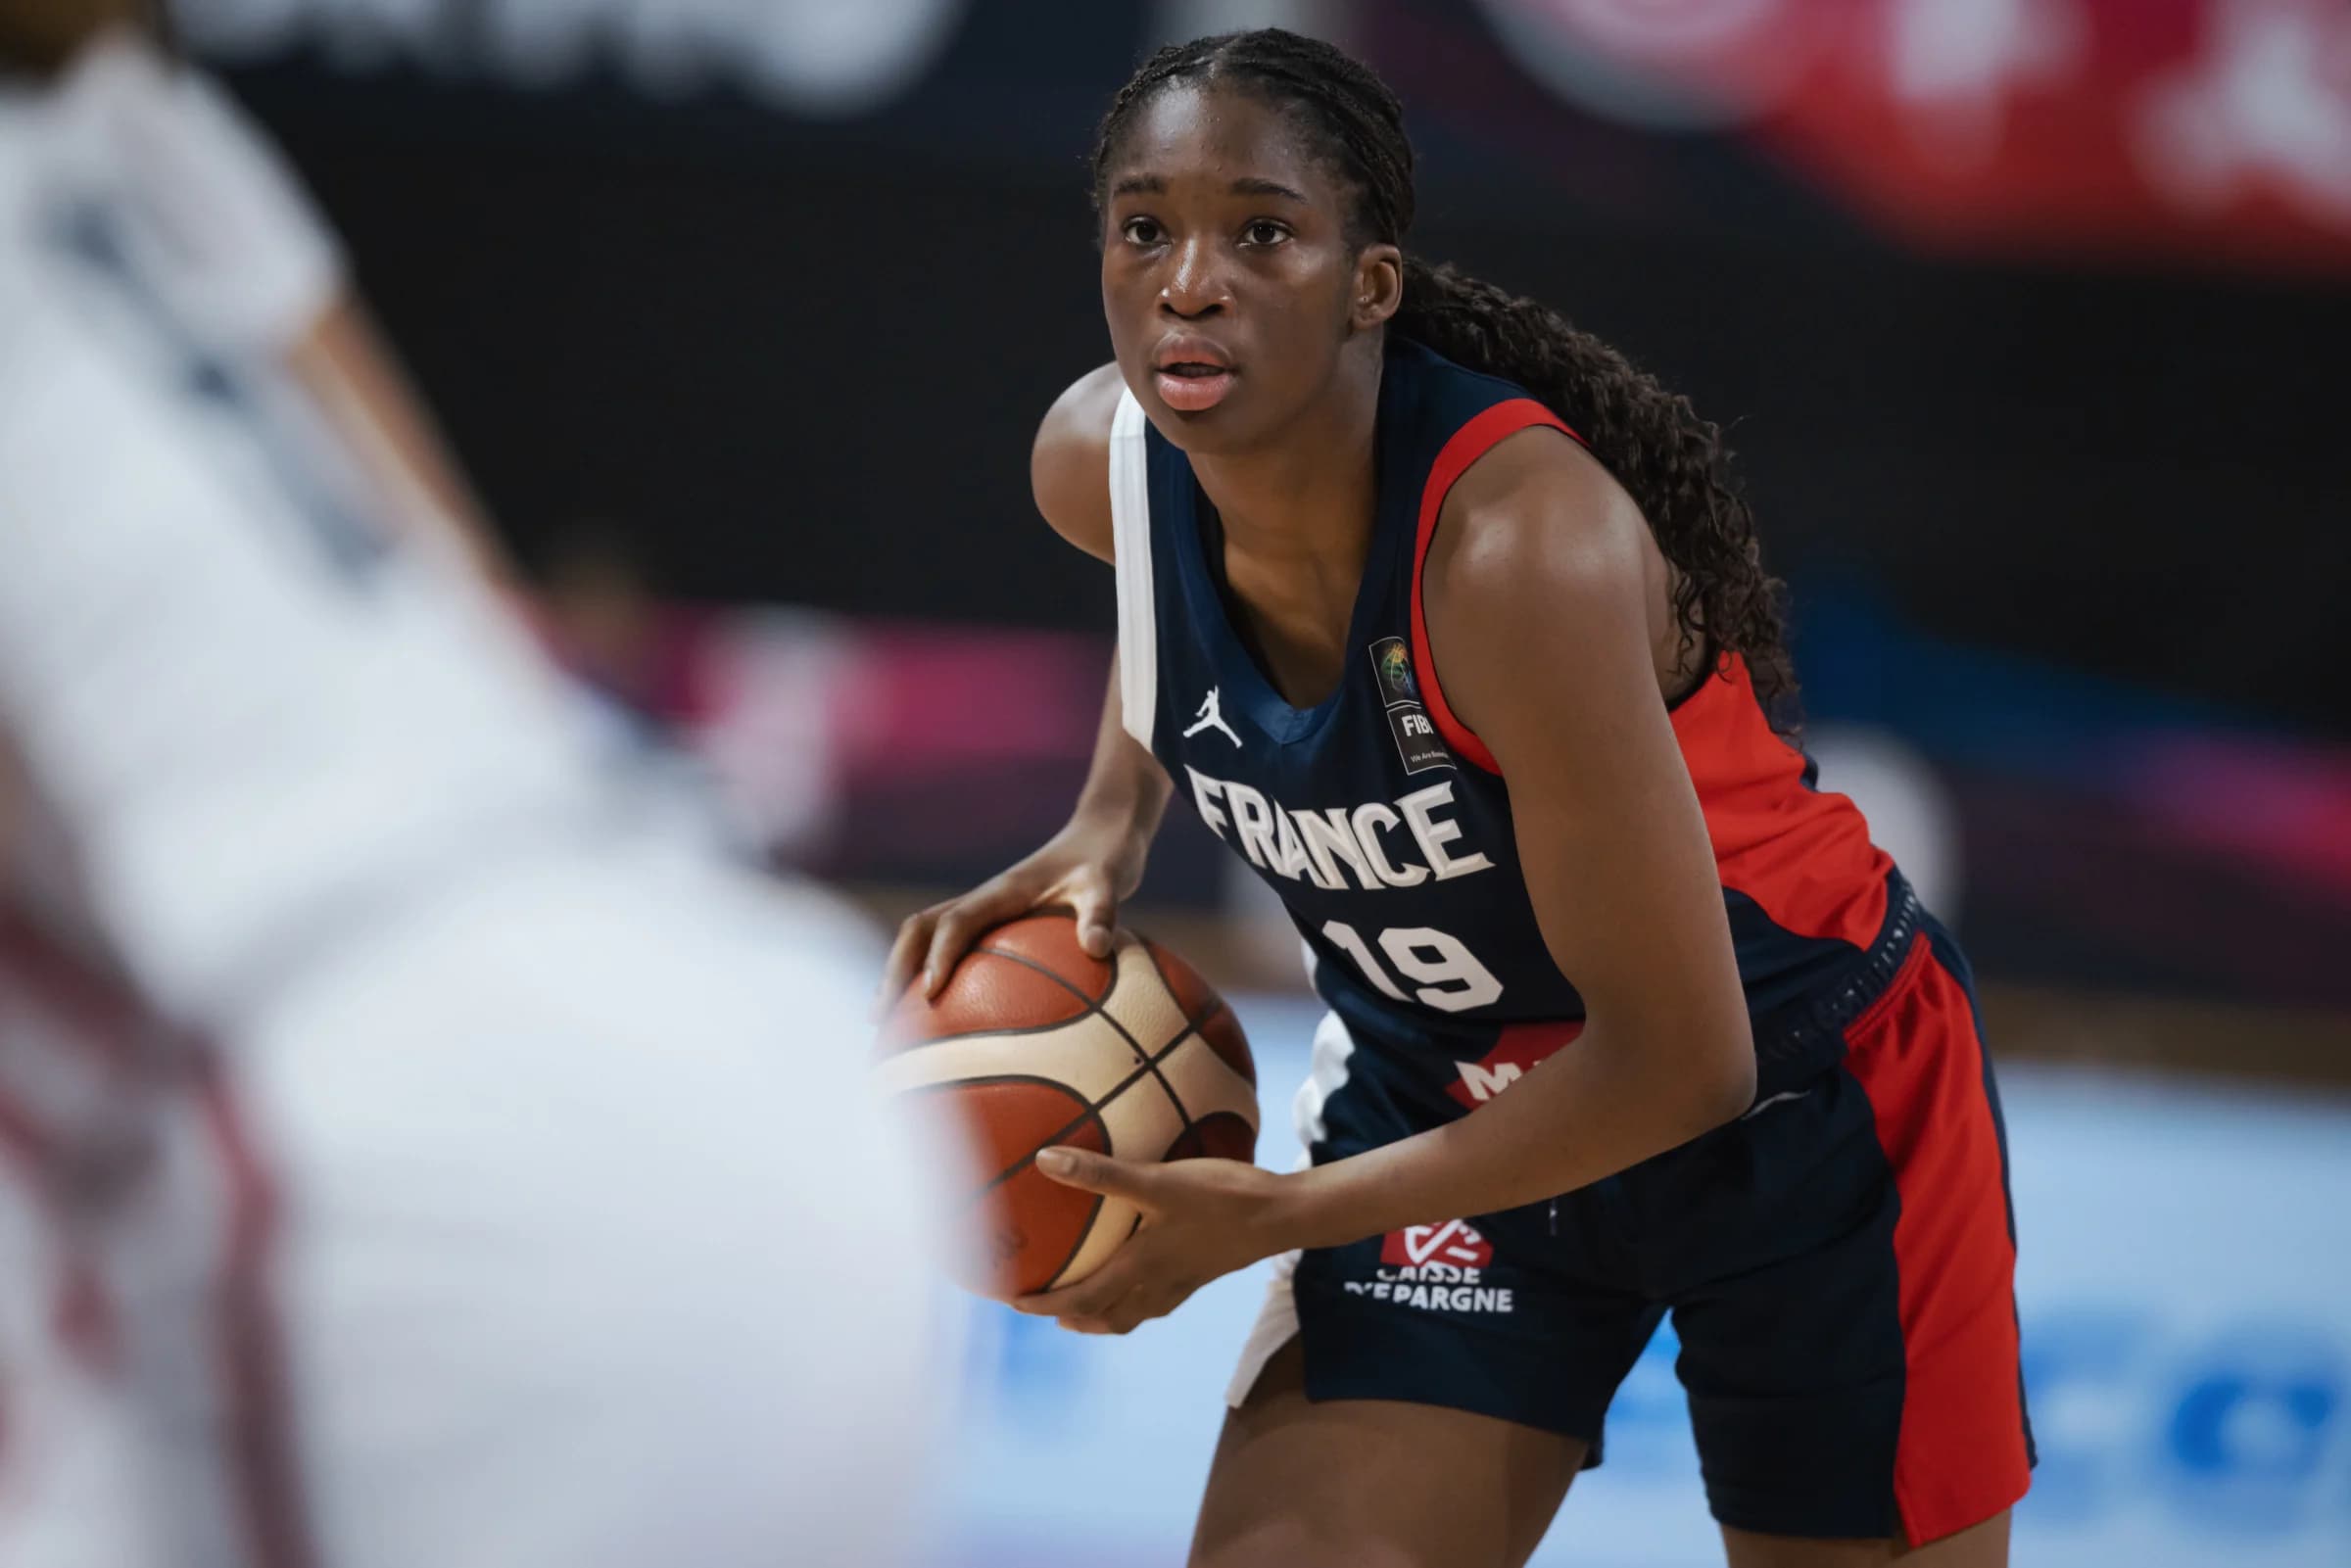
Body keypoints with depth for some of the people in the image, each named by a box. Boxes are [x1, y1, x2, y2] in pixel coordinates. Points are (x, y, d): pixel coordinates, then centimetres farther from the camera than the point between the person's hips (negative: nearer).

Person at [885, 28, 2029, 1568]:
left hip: (1800, 1099, -5)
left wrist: (1277, 1217, -24)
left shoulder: (1519, 542, -35)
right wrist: (1112, 821, -4)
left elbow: (1679, 1061, -30)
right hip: (1440, 1085, 5)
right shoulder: (1100, 463, -16)